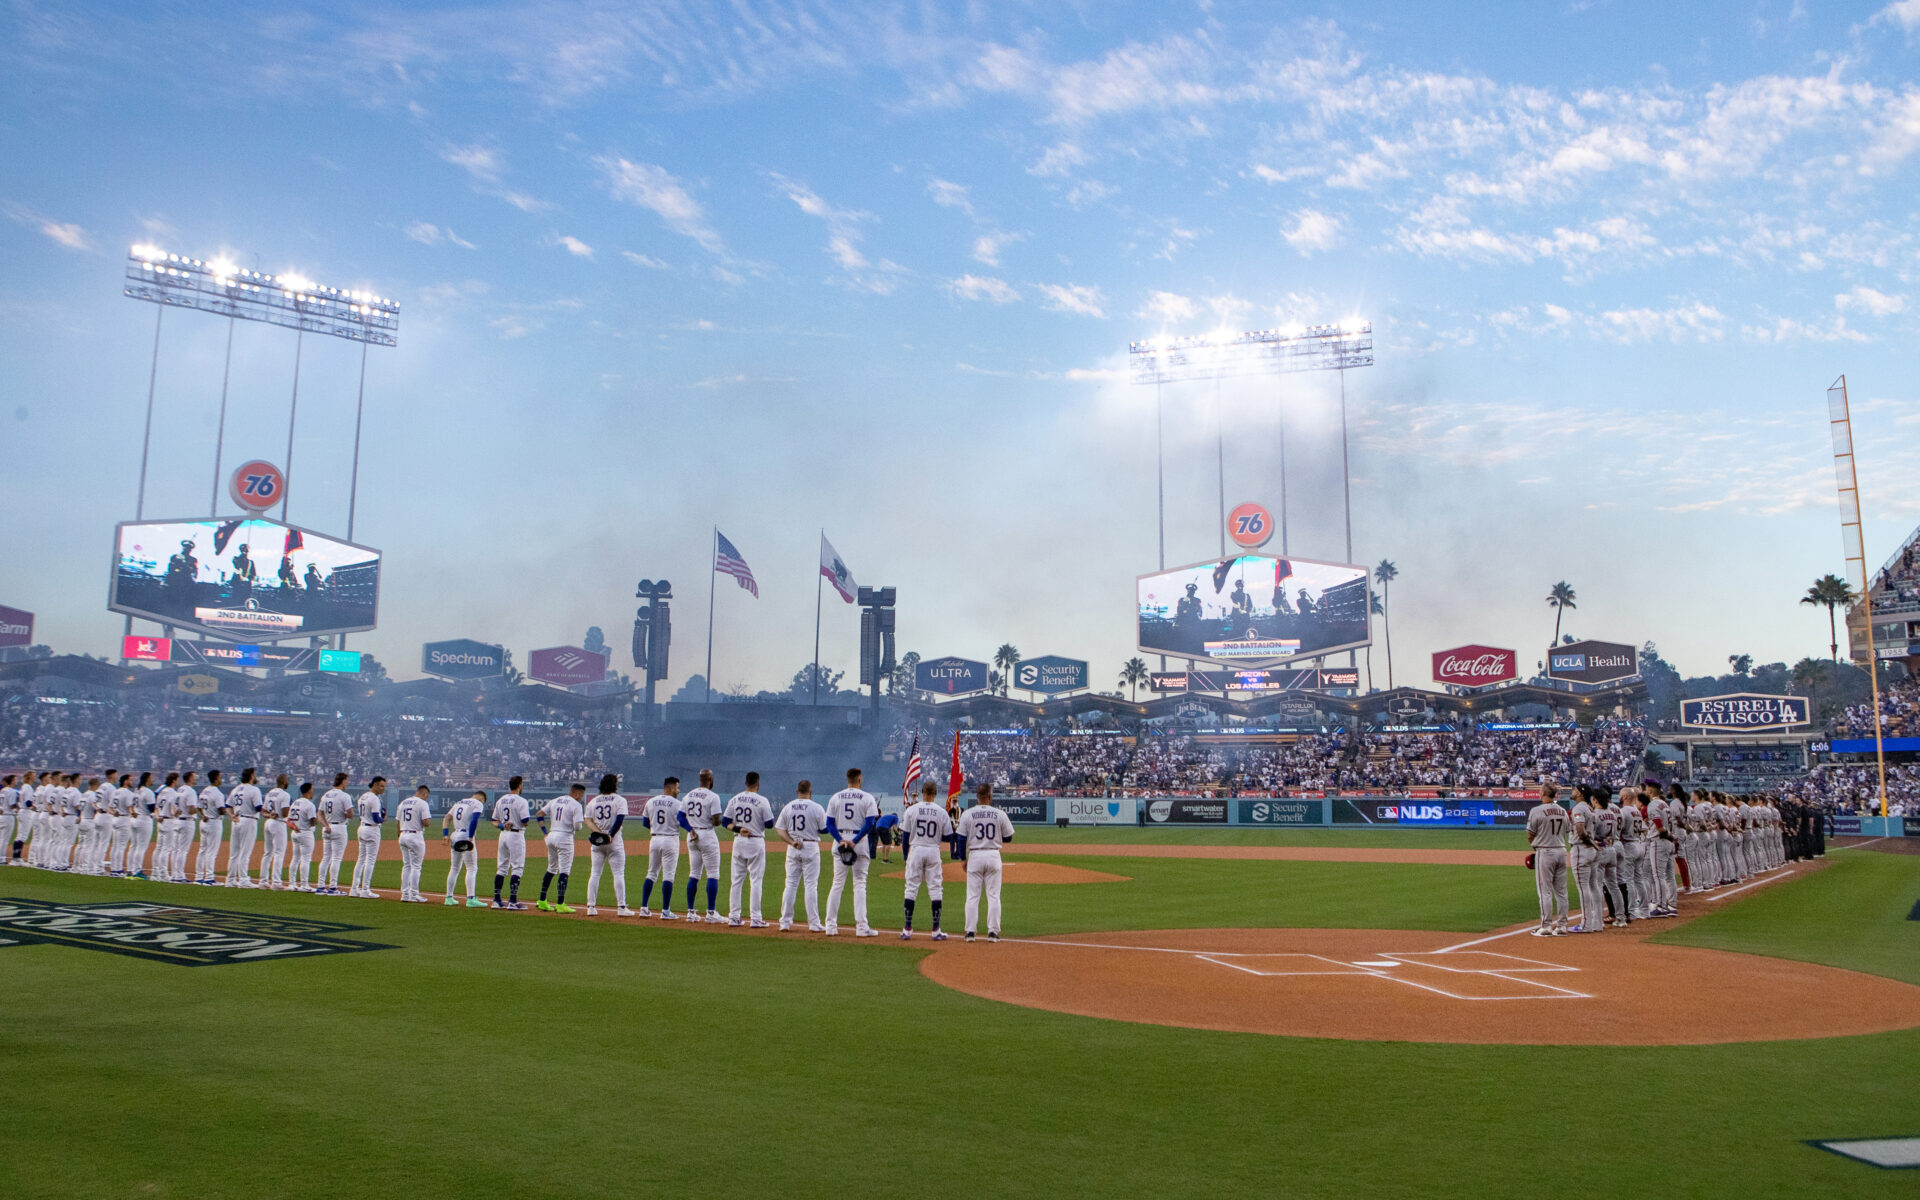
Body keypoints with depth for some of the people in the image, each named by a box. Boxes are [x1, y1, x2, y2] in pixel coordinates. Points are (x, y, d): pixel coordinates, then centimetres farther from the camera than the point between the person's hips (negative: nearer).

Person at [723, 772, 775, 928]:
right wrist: (770, 811, 10)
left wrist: (738, 828, -4)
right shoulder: (762, 801, -10)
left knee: (736, 880, 10)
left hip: (738, 841, 4)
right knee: (756, 880, 0)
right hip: (756, 842, -4)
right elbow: (769, 824, -7)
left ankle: (734, 917, 10)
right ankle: (755, 919, -2)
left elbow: (725, 821, 4)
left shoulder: (734, 799, 5)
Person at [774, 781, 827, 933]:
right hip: (811, 847, -3)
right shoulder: (817, 808, -6)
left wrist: (792, 842, -6)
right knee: (811, 885, 0)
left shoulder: (787, 807, 4)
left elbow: (781, 831, 1)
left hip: (792, 849, 3)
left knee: (790, 884, 8)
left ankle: (785, 922, 8)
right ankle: (814, 923, 1)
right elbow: (825, 829, -4)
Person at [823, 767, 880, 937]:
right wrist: (855, 841, -15)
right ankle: (861, 927, -3)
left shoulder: (835, 797, 6)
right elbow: (870, 823, -12)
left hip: (840, 842, 3)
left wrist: (840, 840, -8)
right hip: (860, 844, -3)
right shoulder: (867, 798, -2)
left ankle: (831, 925, 6)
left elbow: (829, 823, 0)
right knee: (860, 884, 1)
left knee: (837, 884, 8)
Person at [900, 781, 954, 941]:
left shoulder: (911, 810, -3)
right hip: (933, 851, 0)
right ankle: (936, 930, 3)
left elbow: (905, 835, -1)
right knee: (935, 889, 5)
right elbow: (947, 837, 2)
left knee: (911, 888, 5)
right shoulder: (942, 812, -2)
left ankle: (907, 929, 6)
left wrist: (905, 856, 9)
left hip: (916, 850, 0)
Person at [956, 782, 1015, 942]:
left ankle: (970, 931, 6)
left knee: (972, 896, 6)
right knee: (993, 896, 6)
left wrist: (963, 859, 7)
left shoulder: (967, 814, -4)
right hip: (993, 855, 0)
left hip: (975, 856, 0)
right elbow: (1008, 838, 4)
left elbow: (962, 839, -2)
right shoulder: (1000, 814, -3)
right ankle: (993, 932, 6)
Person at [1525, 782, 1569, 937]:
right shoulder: (1563, 811, 8)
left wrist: (1534, 845, 12)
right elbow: (1565, 834, 12)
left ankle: (1546, 927, -2)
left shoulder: (1536, 811, -11)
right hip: (1561, 851, 6)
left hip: (1545, 853, -6)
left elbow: (1530, 836, -6)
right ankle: (1561, 925, 14)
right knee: (1561, 891, 10)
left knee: (1545, 891, -2)